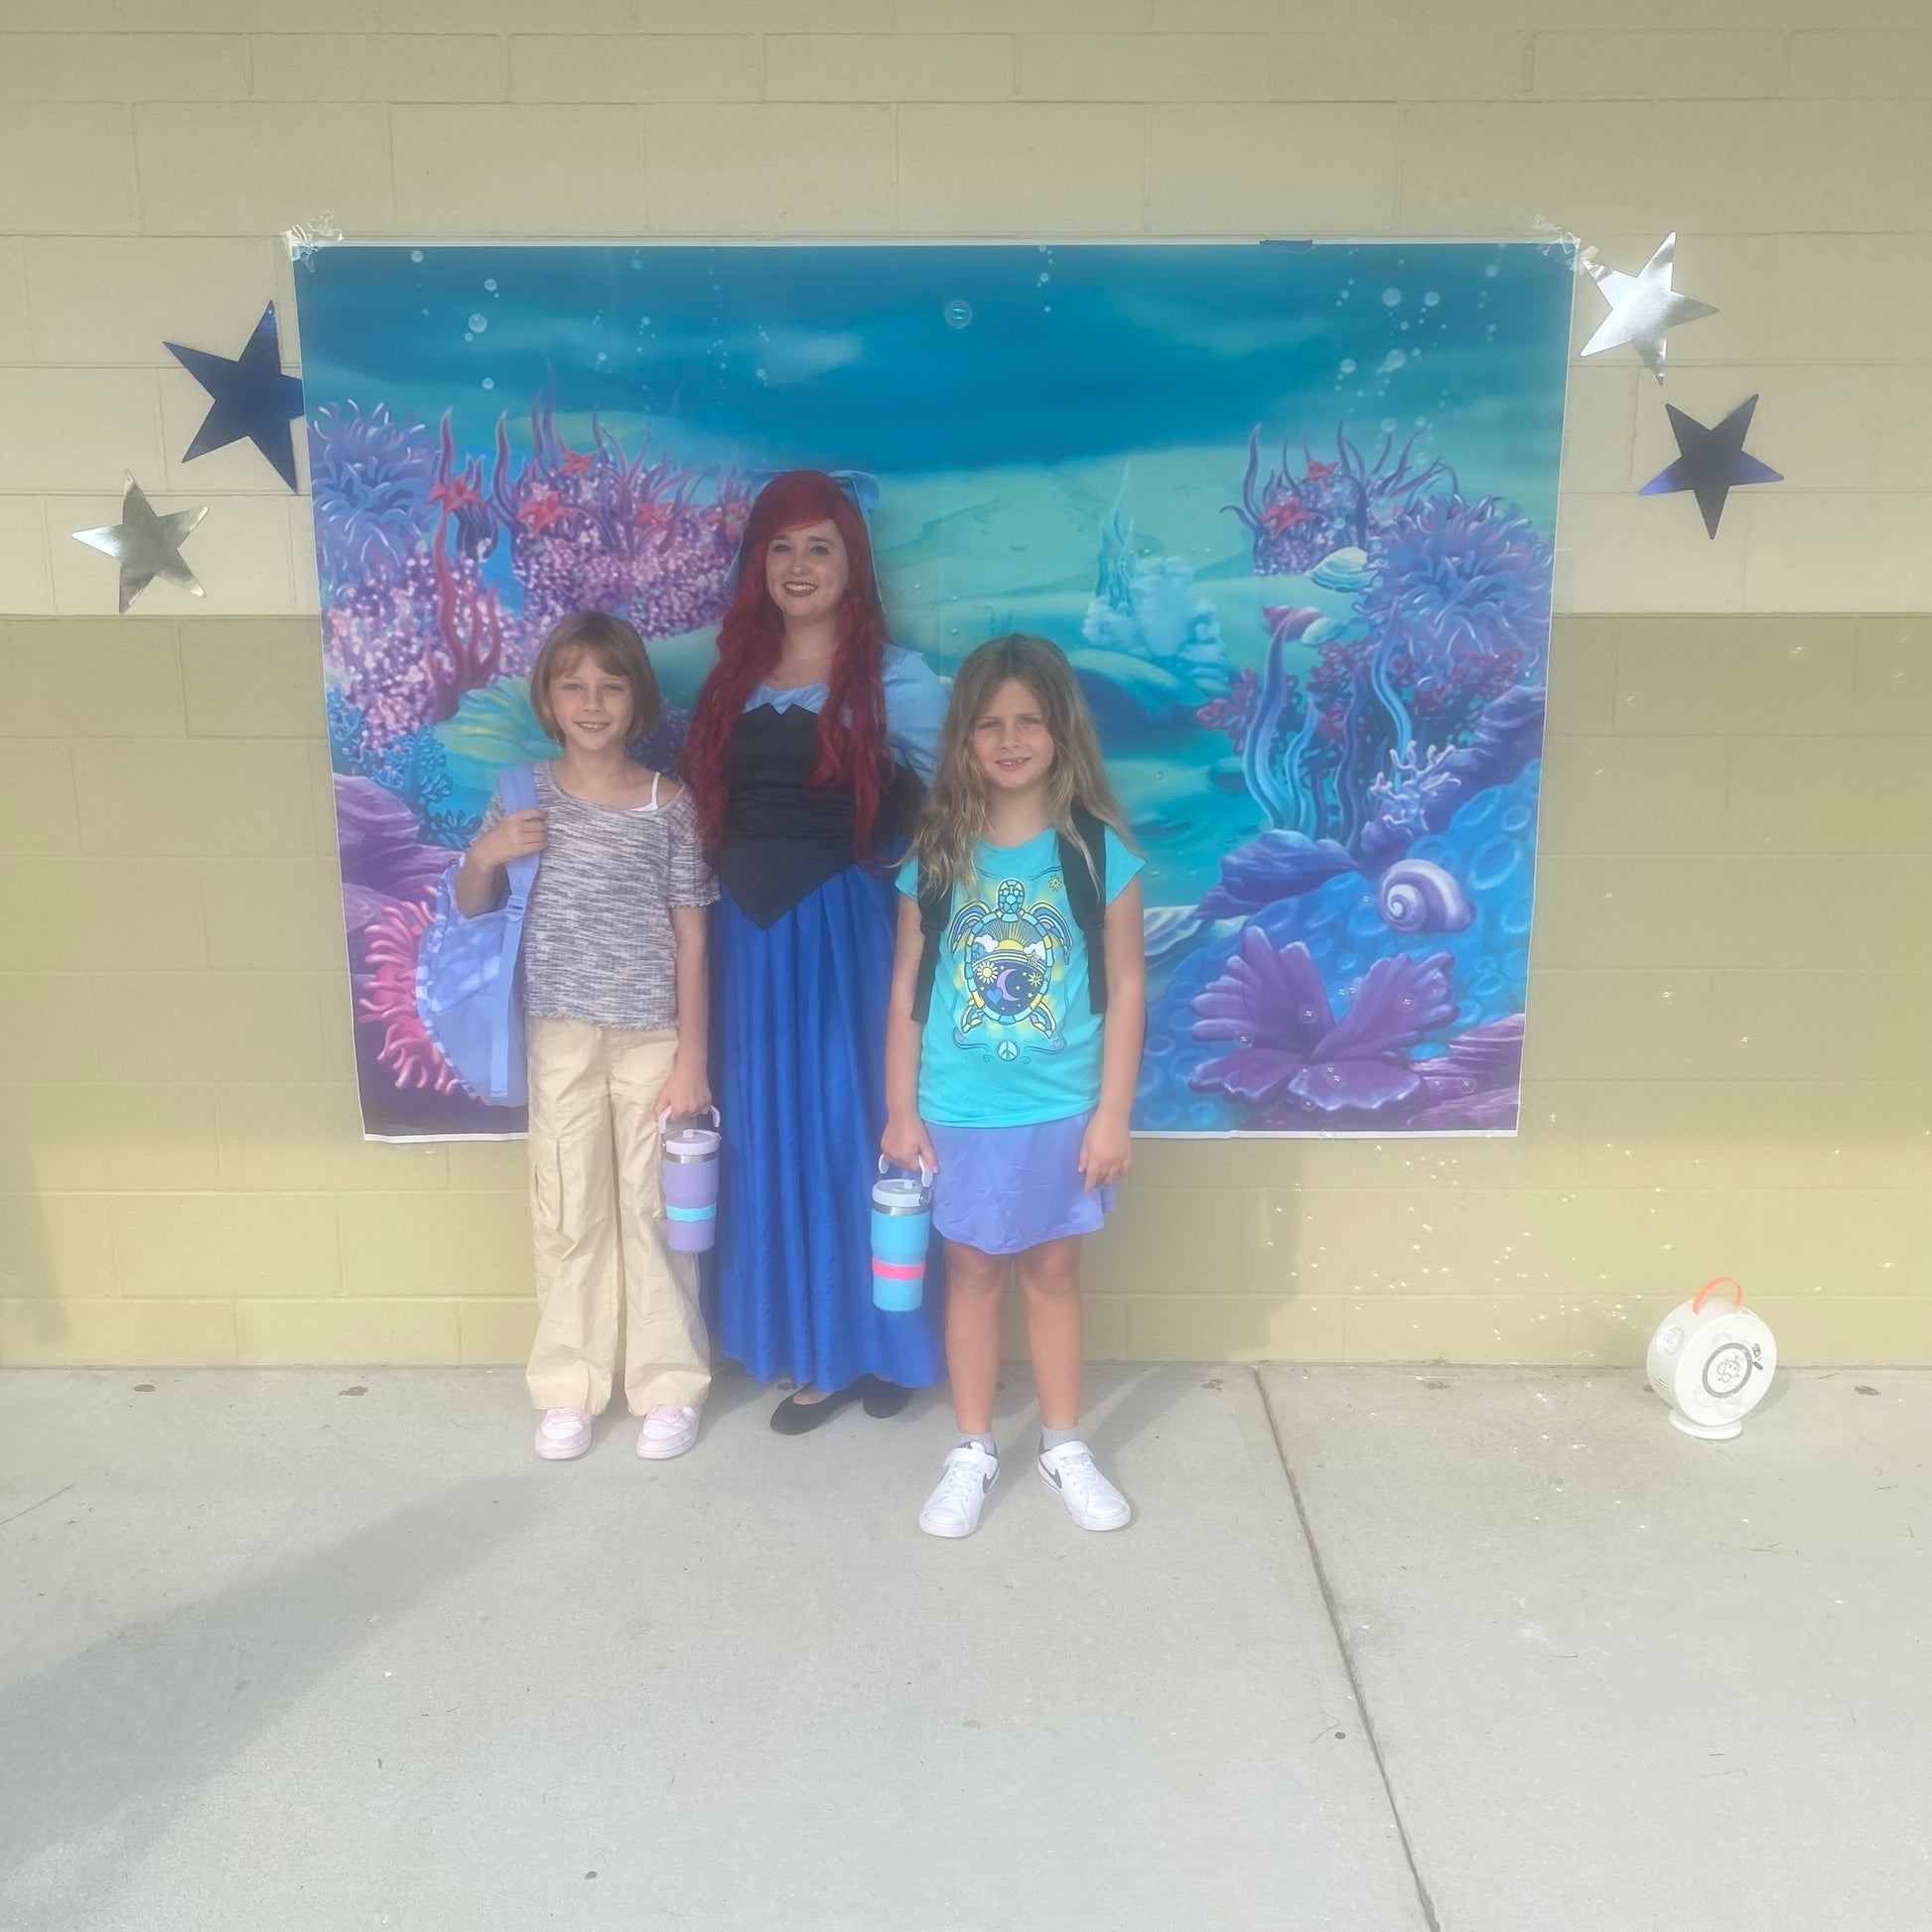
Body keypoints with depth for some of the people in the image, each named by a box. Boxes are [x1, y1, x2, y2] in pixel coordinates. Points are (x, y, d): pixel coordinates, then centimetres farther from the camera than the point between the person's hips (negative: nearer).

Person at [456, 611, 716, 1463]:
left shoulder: (669, 803, -4)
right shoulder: (525, 795, 1)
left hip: (651, 1035, -1)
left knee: (653, 1208, 7)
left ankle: (670, 1386, 20)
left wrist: (693, 1055, -6)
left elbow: (691, 937, -3)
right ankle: (569, 1388, 23)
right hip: (561, 1035, 2)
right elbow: (470, 907, 10)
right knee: (568, 1213, 9)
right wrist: (484, 854, -12)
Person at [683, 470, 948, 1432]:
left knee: (853, 1126, 3)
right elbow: (705, 804, 13)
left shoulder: (893, 678, -3)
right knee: (771, 1136, 9)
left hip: (844, 930, -5)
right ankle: (811, 1352, 22)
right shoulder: (732, 675, 11)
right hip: (745, 933, 5)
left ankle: (879, 1342, 21)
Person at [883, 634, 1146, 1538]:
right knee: (973, 1272, 12)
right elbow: (906, 993, 1)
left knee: (1053, 1270, 12)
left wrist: (1112, 1112, -5)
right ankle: (972, 1451, 26)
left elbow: (1126, 988, -3)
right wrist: (900, 1110, 0)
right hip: (960, 1114, 1)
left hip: (1061, 1112, 0)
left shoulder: (1099, 853, -6)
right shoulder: (934, 859, -3)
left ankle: (1064, 1445, 29)